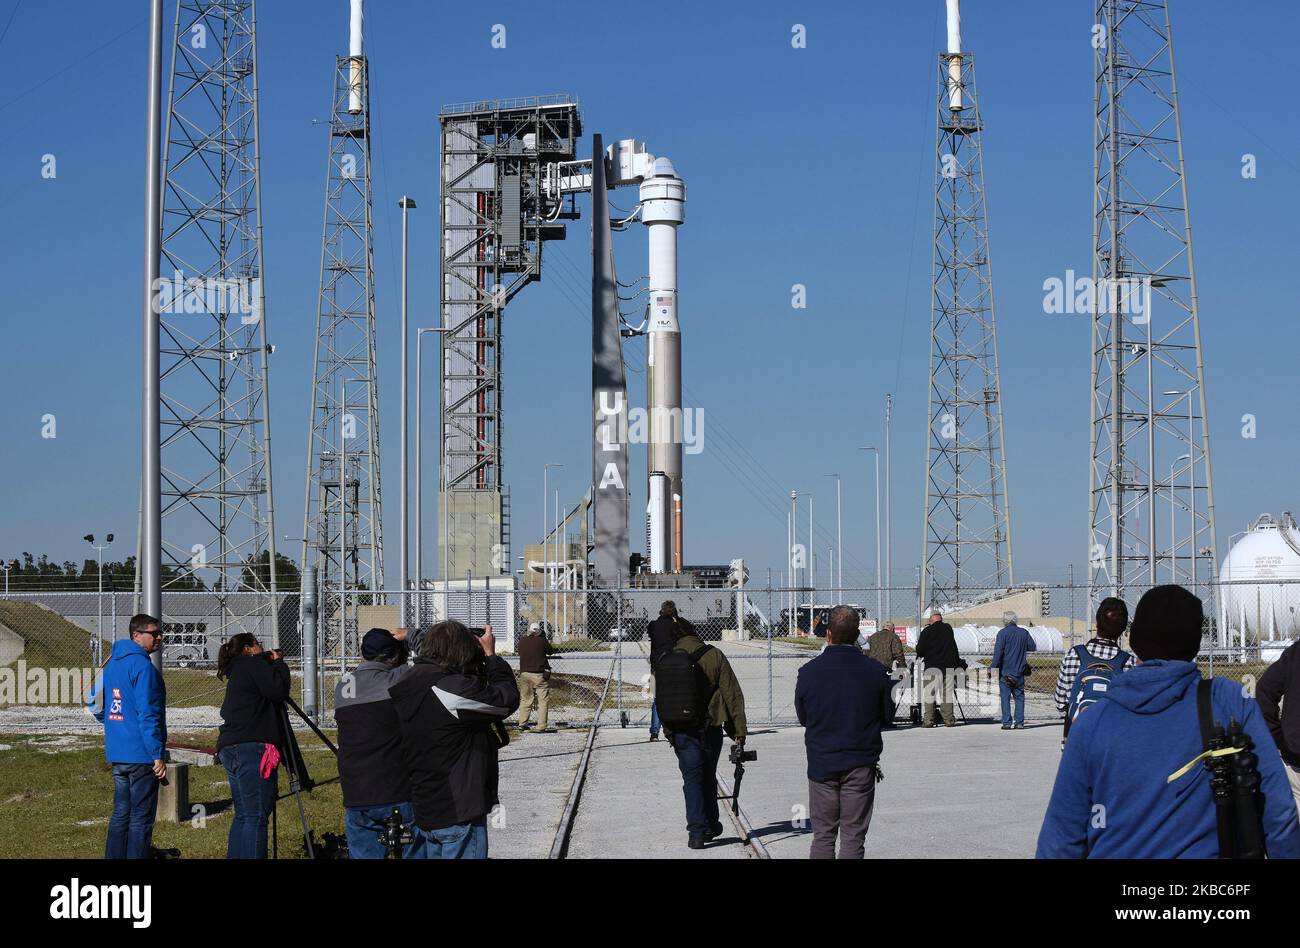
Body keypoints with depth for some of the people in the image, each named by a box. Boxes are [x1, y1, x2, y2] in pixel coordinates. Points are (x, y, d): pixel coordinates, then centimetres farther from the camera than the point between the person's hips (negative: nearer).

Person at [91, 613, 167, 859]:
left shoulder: (112, 664, 14)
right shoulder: (142, 666, -15)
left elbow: (96, 702, 24)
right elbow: (148, 715, -19)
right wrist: (158, 755, -18)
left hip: (116, 755, 9)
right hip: (141, 755, -8)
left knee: (120, 815, 14)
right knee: (141, 820, -3)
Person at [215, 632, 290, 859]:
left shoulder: (236, 672, 26)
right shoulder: (253, 664, -2)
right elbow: (278, 691, -13)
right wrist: (278, 663, 3)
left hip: (230, 748, 10)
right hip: (252, 747, -10)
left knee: (243, 815, 12)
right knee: (256, 816, -12)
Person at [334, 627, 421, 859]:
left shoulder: (342, 687, 7)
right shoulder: (399, 680, -9)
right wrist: (411, 636, 10)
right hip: (400, 797, -5)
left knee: (363, 854, 10)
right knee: (415, 853, 5)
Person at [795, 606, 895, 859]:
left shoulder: (809, 671, -7)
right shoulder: (875, 671, -8)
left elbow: (802, 717, 4)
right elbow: (888, 714, 3)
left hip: (821, 764, 0)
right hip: (861, 763, 0)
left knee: (823, 835, 9)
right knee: (853, 836, 5)